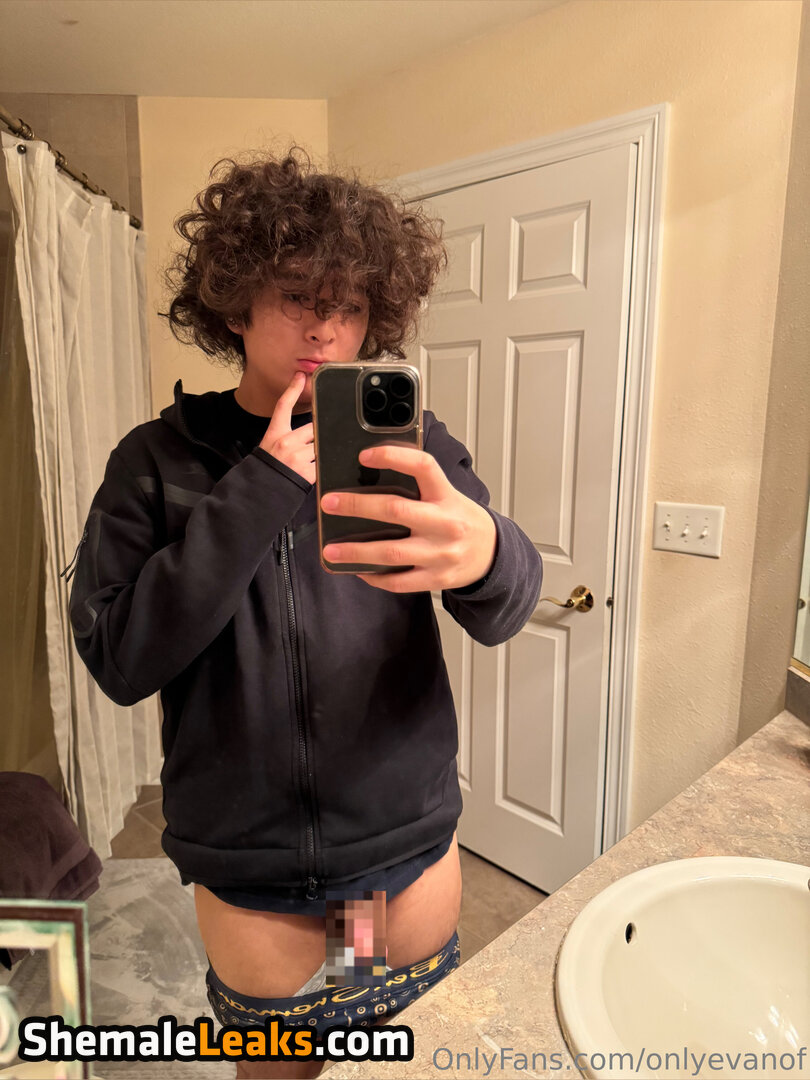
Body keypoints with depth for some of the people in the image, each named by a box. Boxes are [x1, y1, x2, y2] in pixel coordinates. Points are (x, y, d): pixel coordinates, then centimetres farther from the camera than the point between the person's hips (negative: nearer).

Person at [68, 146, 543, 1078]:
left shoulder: (411, 443, -7)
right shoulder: (159, 462, -7)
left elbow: (503, 613, -20)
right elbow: (118, 660, -16)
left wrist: (480, 552, -45)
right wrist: (260, 493, -23)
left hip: (412, 850, 1)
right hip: (249, 876, 0)